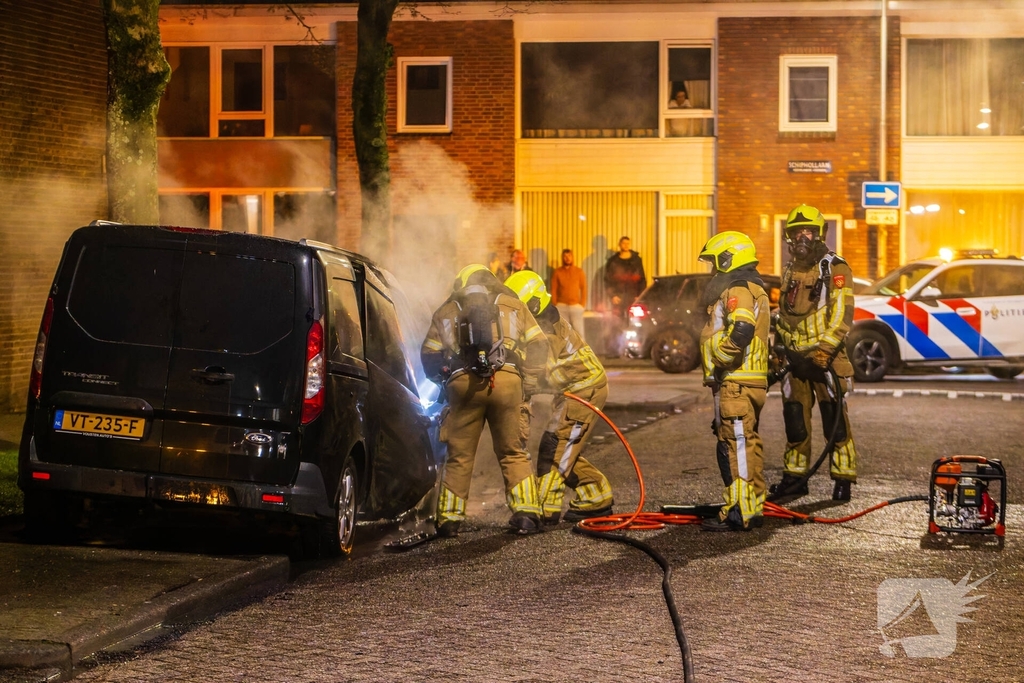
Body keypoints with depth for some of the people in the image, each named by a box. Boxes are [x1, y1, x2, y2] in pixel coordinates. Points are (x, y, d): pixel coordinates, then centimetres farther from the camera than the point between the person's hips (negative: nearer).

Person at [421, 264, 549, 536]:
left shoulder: (445, 312, 23)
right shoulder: (512, 305, 23)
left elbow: (429, 357, 17)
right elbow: (537, 345, 15)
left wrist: (445, 383, 30)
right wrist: (527, 386, 17)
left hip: (463, 384, 0)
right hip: (507, 381, 0)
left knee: (459, 456, 8)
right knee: (514, 453, 10)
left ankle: (448, 520, 7)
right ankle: (526, 515, 2)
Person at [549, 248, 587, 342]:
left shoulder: (579, 271, 5)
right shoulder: (557, 272, 5)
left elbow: (583, 288, 5)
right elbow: (553, 290, 5)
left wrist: (583, 304, -3)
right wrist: (555, 306, -2)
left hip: (576, 306, -1)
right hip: (561, 307, 1)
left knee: (579, 331, -5)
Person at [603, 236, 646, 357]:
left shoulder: (636, 260, 10)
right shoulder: (613, 261, 9)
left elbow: (642, 280, 10)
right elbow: (607, 281, 8)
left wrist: (639, 296, -1)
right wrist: (612, 295, -4)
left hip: (633, 297, 0)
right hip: (617, 298, 0)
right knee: (615, 325, -4)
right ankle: (613, 351, -2)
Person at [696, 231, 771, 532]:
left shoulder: (737, 290, -12)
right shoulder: (754, 289, 22)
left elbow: (741, 331, -27)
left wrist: (720, 357, -16)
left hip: (735, 382, -11)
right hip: (751, 381, 11)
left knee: (736, 445, -11)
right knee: (748, 445, 15)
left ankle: (738, 514, -13)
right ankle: (753, 508, 20)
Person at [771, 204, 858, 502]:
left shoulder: (835, 269, -6)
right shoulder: (791, 271, 17)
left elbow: (842, 316, -13)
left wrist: (821, 354, -20)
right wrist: (780, 349, 17)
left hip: (824, 358, -7)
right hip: (795, 357, 7)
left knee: (834, 418, -7)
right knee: (794, 418, 8)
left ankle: (843, 478, -3)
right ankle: (795, 476, 17)